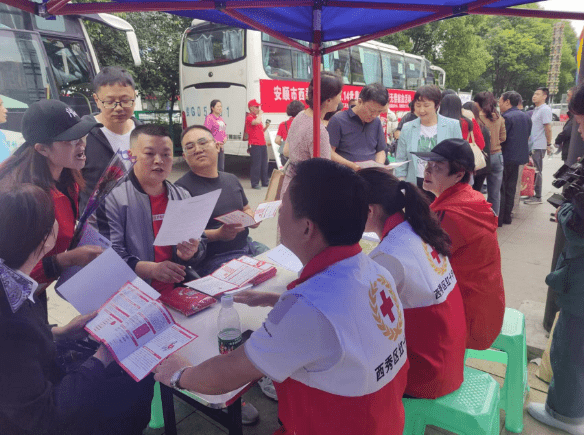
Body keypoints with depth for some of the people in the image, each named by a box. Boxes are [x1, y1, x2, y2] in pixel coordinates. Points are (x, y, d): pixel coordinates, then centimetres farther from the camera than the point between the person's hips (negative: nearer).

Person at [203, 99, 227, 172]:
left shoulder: (221, 118, 16)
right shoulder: (209, 117, -9)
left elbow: (224, 130, 25)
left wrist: (225, 137, 3)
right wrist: (216, 142, -20)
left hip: (221, 146, 8)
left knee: (221, 168, 14)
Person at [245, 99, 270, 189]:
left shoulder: (257, 117, 21)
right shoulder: (249, 117, -6)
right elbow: (256, 122, -28)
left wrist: (266, 126, 9)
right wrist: (260, 113, -12)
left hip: (263, 144, 9)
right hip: (255, 145, -9)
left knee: (264, 164, 10)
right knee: (256, 164, -7)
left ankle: (265, 182, 19)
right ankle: (255, 184, 0)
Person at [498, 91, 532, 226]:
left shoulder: (506, 117, -16)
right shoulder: (526, 116, 11)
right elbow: (527, 137, 17)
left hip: (506, 157, -8)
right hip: (520, 156, 8)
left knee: (500, 188, -2)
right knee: (511, 187, 15)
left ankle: (498, 218, 0)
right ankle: (507, 217, 21)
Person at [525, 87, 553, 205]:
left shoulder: (545, 109, -12)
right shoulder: (536, 110, 17)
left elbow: (548, 129, -15)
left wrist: (548, 144, -16)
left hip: (539, 146, -9)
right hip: (533, 146, 9)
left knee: (537, 171, -3)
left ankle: (537, 197, 4)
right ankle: (532, 194, 22)